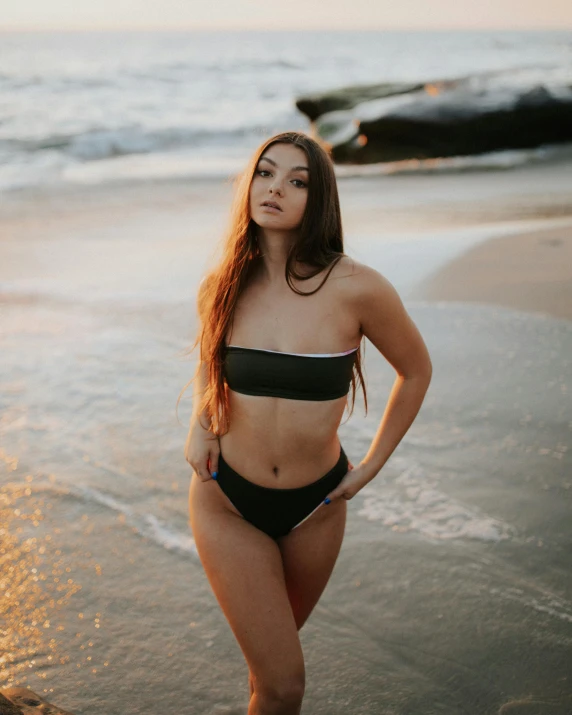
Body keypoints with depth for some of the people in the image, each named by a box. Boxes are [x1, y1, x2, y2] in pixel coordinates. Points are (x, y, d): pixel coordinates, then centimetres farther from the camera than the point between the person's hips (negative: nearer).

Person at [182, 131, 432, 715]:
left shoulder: (357, 288, -17)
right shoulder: (220, 287, -8)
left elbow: (415, 370, 0)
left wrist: (370, 467, 1)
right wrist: (198, 425, -1)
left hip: (314, 507, 0)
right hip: (227, 504, 0)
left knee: (273, 646, 24)